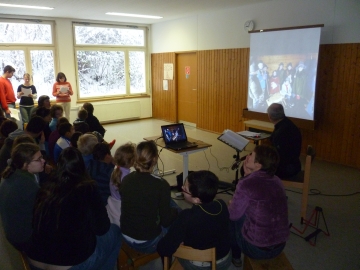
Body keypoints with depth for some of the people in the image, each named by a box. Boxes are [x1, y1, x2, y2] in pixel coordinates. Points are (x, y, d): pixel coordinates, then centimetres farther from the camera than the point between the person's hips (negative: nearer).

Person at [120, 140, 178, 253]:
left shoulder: (126, 179, -7)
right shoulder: (161, 185, -23)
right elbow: (165, 221, -15)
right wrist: (174, 211, 7)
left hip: (126, 236, 6)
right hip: (147, 242, -5)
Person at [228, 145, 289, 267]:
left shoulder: (246, 185, -22)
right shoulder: (276, 181, -2)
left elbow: (234, 215, -8)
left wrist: (231, 204, 14)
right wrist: (249, 175, 6)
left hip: (256, 249, -5)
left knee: (230, 219, 18)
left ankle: (235, 257, 36)